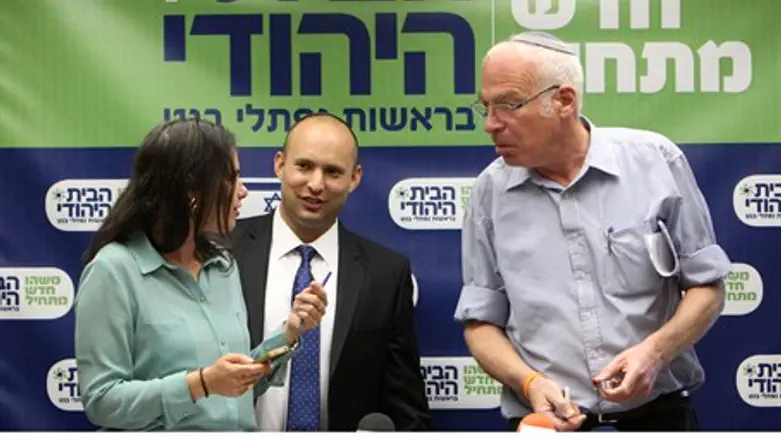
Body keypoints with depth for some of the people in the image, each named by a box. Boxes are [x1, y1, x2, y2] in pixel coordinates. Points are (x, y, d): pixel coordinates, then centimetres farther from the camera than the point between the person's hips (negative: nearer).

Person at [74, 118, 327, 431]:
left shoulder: (224, 265, 4)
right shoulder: (114, 270, -13)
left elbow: (239, 388, 9)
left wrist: (289, 332, -5)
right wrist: (201, 384, -25)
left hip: (237, 428, 6)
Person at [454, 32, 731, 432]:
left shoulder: (654, 160, -6)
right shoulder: (490, 192, -2)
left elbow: (707, 286, 0)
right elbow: (480, 322, 2)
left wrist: (655, 351, -16)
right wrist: (530, 383, -15)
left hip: (658, 414, -1)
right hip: (545, 422, 1)